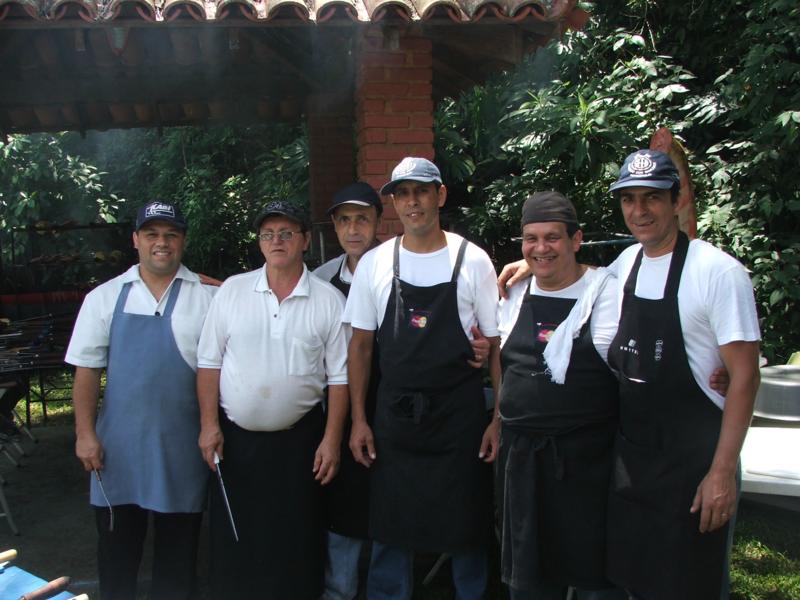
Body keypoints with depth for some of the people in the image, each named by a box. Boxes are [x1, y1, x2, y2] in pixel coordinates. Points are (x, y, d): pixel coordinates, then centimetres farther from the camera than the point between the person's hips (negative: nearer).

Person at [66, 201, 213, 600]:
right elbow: (87, 370, 3)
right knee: (116, 548, 15)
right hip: (118, 444, 1)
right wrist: (85, 435, -2)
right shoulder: (105, 297, 2)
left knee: (178, 549, 14)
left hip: (182, 445, -1)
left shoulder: (206, 298, -2)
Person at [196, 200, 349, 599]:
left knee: (296, 544, 10)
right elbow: (209, 362, 3)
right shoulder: (232, 290, 1)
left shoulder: (328, 300, -2)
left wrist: (331, 440, -6)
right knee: (233, 542, 12)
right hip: (234, 437, 1)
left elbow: (339, 376, -2)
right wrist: (209, 425, -4)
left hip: (299, 439, -1)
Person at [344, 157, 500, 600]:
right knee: (390, 531, 11)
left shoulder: (473, 260, -3)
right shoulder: (374, 263, 2)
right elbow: (360, 345, 6)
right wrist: (358, 420, 2)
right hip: (394, 415, 2)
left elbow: (496, 346, -1)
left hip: (461, 416, -1)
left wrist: (499, 418, -4)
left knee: (466, 529, 11)